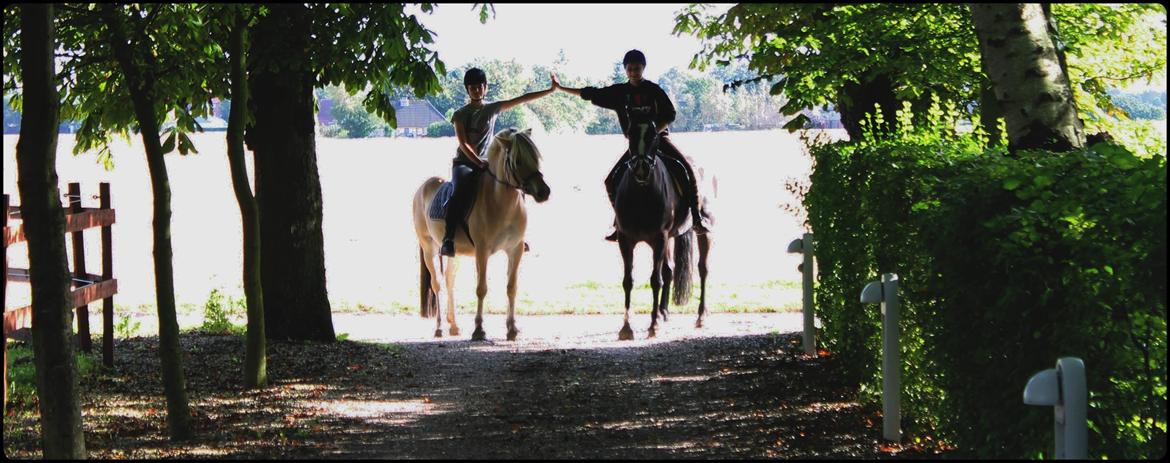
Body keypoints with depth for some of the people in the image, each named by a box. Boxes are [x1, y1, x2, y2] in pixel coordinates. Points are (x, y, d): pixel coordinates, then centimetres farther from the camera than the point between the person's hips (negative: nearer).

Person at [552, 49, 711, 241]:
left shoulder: (654, 90, -3)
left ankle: (696, 217, -15)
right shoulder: (619, 92, 4)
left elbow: (670, 116, -4)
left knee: (686, 169, -23)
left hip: (659, 138, -3)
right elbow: (590, 94, 9)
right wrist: (560, 88, 9)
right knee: (612, 181, -9)